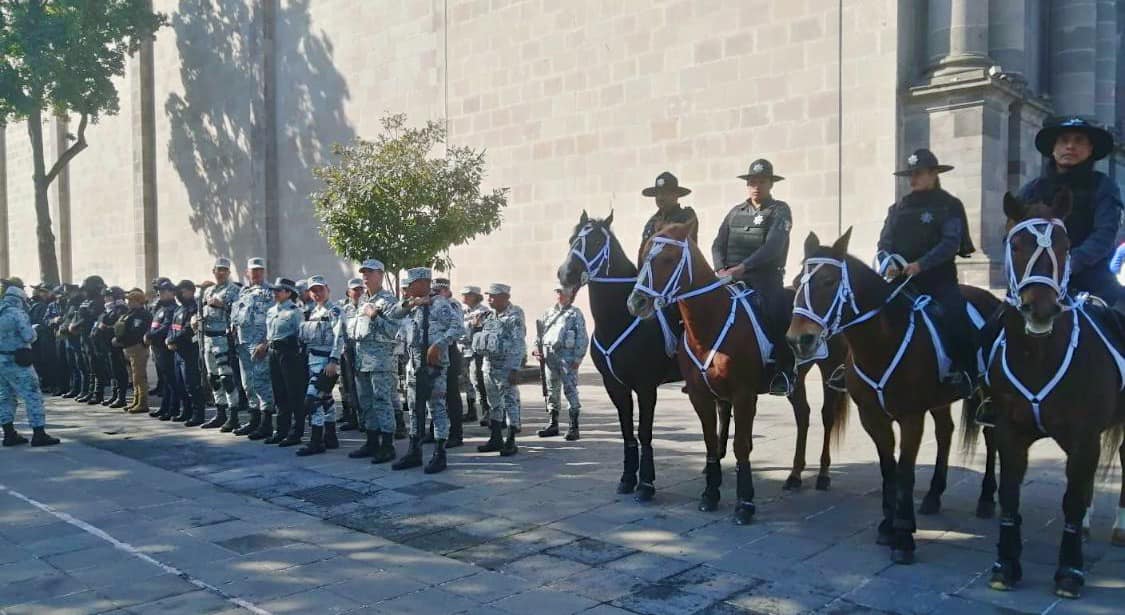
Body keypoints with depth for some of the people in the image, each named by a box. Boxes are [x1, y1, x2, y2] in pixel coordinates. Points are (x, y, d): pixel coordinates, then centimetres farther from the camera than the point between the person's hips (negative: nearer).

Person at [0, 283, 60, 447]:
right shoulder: (17, 313, -13)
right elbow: (29, 337, -18)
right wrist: (34, 328, 0)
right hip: (16, 361, -8)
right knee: (33, 396, -4)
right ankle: (39, 434, -7)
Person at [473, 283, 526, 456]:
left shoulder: (514, 317, -11)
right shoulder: (489, 316, 12)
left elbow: (519, 345, -16)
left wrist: (515, 369, -20)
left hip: (506, 367, -8)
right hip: (489, 364, 8)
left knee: (510, 402, -2)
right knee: (494, 403, 13)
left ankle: (511, 442, 4)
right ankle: (496, 439, 22)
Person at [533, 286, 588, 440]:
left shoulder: (575, 313, 0)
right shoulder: (548, 313, 16)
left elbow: (582, 338, -5)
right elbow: (540, 332, 19)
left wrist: (578, 358, -13)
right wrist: (538, 348, 2)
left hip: (567, 356, -6)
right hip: (549, 356, 6)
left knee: (570, 390, -5)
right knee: (551, 390, 10)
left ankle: (574, 427, 1)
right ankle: (553, 424, 20)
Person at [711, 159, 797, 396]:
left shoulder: (780, 210, 2)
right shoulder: (735, 212, 18)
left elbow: (772, 246, -13)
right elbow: (718, 245, 12)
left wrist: (741, 268, -23)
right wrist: (721, 269, -8)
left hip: (765, 278, -5)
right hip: (731, 278, 5)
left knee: (777, 311, -30)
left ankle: (785, 371, -16)